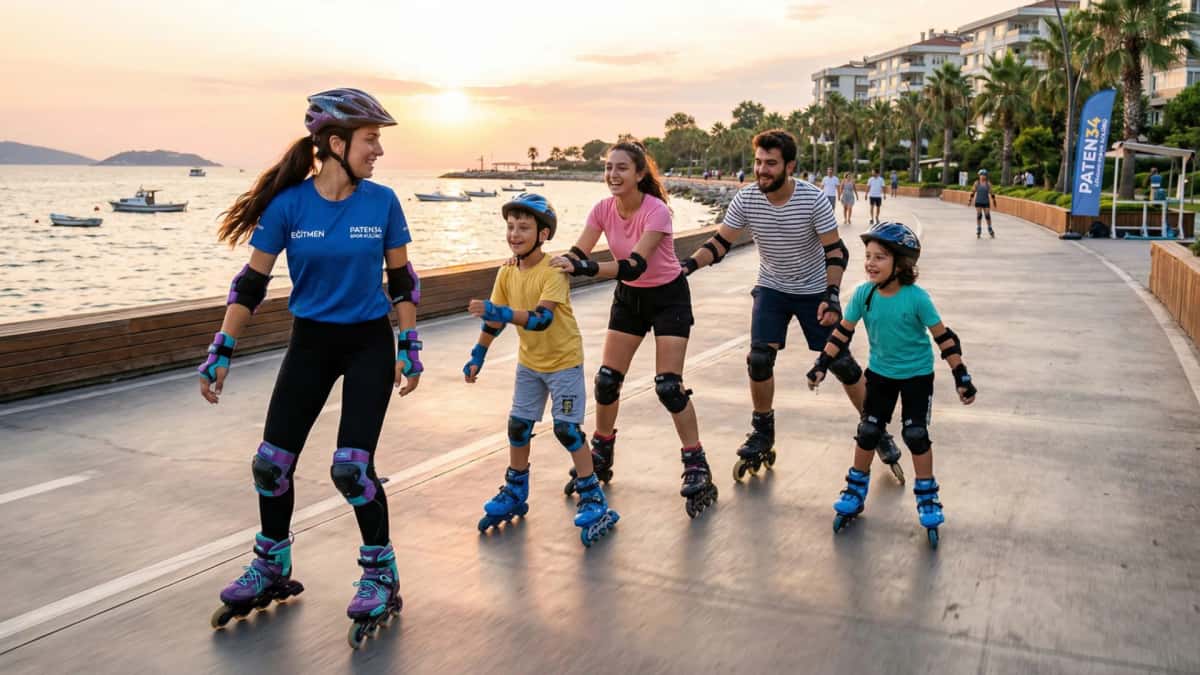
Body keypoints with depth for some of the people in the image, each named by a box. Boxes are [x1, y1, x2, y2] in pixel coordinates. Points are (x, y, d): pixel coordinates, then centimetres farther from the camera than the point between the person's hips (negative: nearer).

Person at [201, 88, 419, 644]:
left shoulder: (382, 202, -9)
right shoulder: (288, 204, -11)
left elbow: (401, 279, 1)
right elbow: (251, 282, -4)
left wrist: (408, 348, 0)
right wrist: (220, 354, -6)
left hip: (369, 344, -1)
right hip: (310, 343, 2)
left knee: (351, 467, -11)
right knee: (271, 462, 6)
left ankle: (381, 576, 11)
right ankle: (272, 570, 29)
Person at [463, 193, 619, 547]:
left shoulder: (554, 272, -24)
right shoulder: (507, 272, -5)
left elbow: (542, 318, -37)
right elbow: (494, 319, 5)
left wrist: (501, 313, -47)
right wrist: (477, 356, 6)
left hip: (563, 361, -6)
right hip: (529, 362, 6)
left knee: (567, 429, -7)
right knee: (518, 427, 11)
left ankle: (593, 499, 6)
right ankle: (515, 493, 29)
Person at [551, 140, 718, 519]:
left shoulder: (657, 212, -28)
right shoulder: (603, 209, -11)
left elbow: (636, 264, -40)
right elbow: (577, 254, -13)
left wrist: (585, 268, -52)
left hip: (668, 296, -5)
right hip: (629, 297, 5)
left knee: (669, 386, -12)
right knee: (606, 380, 3)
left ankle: (697, 469, 2)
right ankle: (601, 457, 24)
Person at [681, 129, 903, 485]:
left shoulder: (812, 199, -23)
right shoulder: (746, 199, -16)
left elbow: (835, 250, -15)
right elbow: (720, 242, -8)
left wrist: (832, 295, -26)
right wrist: (688, 264, -24)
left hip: (815, 291, -2)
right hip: (771, 289, 2)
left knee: (841, 363, 0)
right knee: (759, 359, -11)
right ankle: (762, 435, 11)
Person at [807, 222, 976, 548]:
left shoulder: (916, 297, -26)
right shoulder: (863, 293, -17)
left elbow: (944, 338, -17)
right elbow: (843, 332, -5)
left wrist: (962, 377, -15)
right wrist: (821, 365, -7)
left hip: (917, 374, -3)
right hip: (879, 372, 3)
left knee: (916, 435, 0)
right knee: (868, 433, 8)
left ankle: (927, 498, 19)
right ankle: (856, 492, 26)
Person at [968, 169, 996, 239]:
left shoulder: (988, 183, 1)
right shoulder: (976, 183, 0)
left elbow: (991, 192, 2)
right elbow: (973, 192, 2)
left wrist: (994, 201, 1)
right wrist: (970, 200, -2)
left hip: (986, 202, 0)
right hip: (978, 202, 0)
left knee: (988, 216, -3)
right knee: (979, 216, -4)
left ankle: (990, 231, 8)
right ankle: (978, 231, 3)